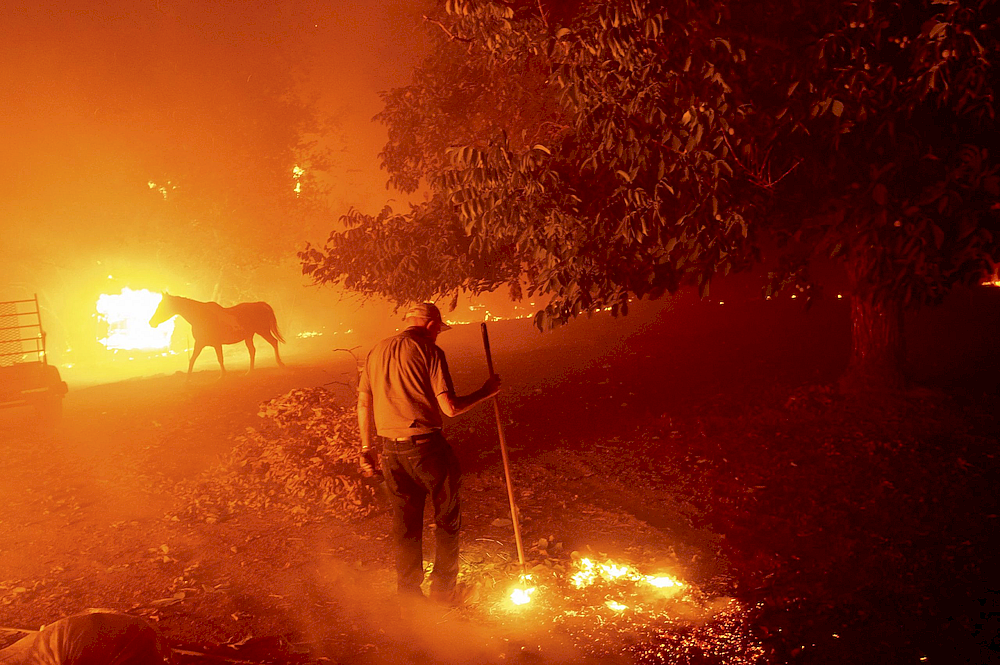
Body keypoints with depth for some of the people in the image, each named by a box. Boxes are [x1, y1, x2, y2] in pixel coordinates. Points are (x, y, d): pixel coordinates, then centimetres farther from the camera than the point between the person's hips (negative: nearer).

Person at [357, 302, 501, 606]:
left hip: (391, 450, 6)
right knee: (447, 518, 13)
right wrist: (485, 392, 0)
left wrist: (366, 448, 19)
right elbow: (450, 407, -14)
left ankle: (409, 593, 24)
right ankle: (444, 587, 22)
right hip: (425, 446, -6)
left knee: (404, 524, 15)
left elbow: (364, 404, 12)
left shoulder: (376, 352, 10)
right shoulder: (429, 351, -9)